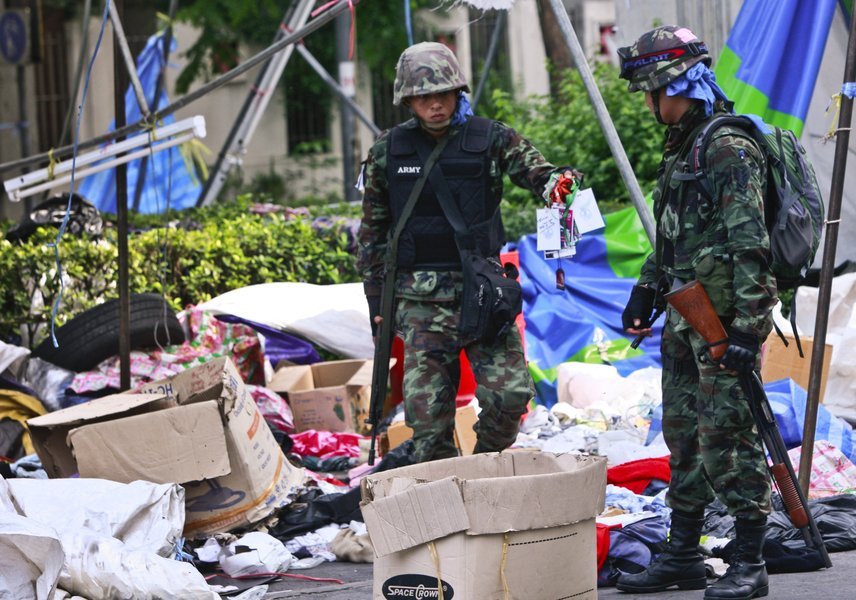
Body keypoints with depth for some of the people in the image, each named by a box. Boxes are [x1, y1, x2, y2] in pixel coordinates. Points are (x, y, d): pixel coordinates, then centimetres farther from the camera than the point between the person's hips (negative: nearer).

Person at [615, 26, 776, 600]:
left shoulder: (730, 150, -16)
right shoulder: (680, 147, 14)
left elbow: (751, 247, -21)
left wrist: (748, 330, -24)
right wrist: (647, 290, 22)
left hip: (724, 319, -10)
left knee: (728, 439, -7)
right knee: (684, 437, 13)